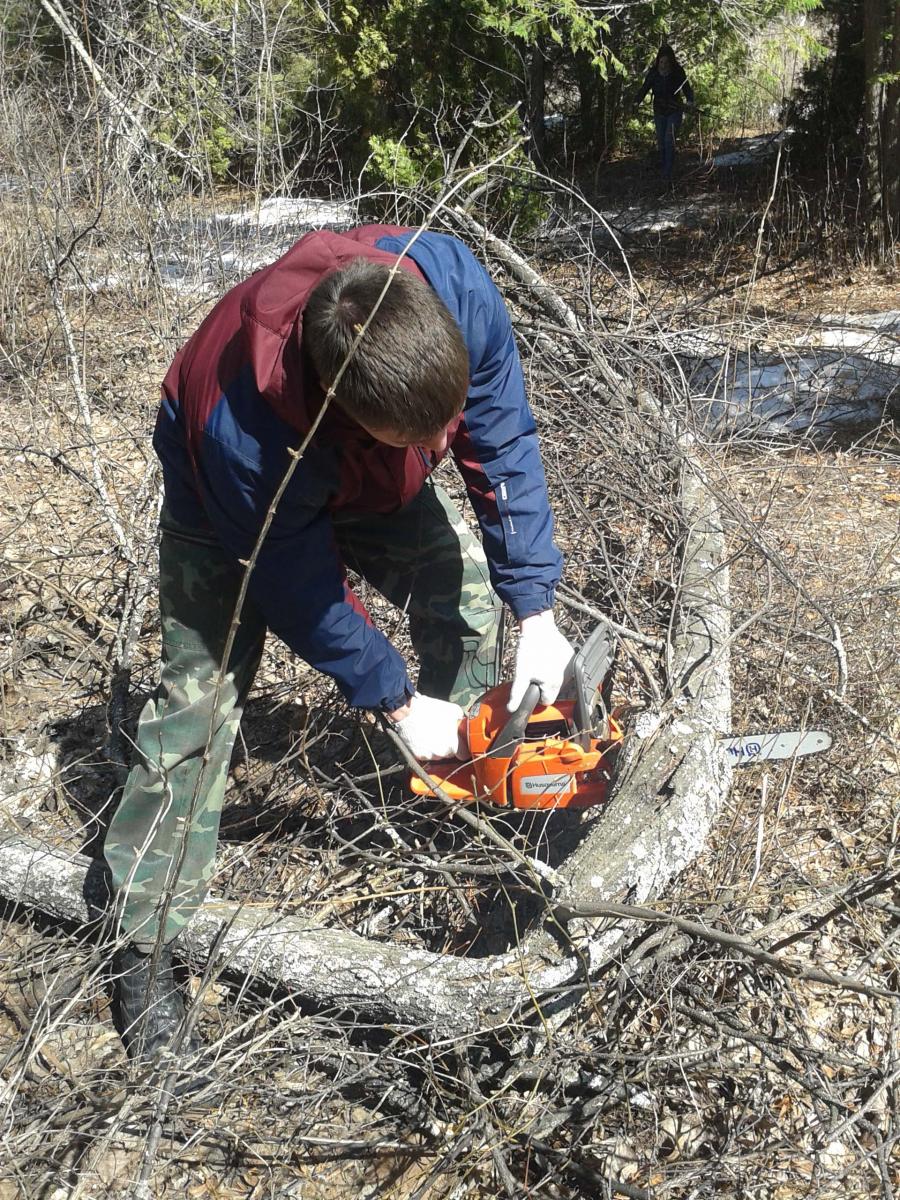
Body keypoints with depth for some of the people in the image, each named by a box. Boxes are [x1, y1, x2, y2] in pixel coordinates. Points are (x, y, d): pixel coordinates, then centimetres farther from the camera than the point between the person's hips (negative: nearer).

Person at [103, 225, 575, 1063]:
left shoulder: (453, 287, -37)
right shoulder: (246, 434, -45)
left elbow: (503, 444, -24)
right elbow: (300, 592, -28)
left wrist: (538, 615, -24)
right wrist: (398, 703, -18)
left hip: (374, 484, 5)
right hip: (232, 500, -4)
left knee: (469, 592, -5)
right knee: (203, 689, -10)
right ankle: (142, 946, 1)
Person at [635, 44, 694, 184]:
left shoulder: (678, 72, -12)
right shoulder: (653, 72, -7)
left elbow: (686, 88, -12)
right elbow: (644, 88, -7)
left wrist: (690, 101, -32)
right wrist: (636, 102, -26)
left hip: (675, 111, -3)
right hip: (659, 112, 3)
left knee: (669, 140, -15)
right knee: (661, 142, 8)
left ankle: (668, 175, -13)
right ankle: (663, 172, 21)